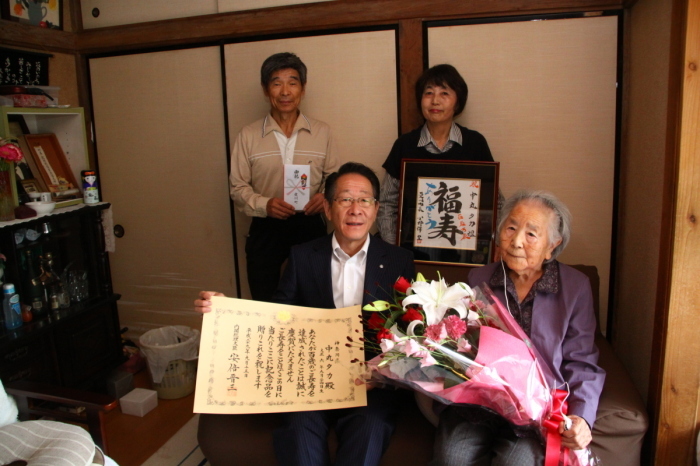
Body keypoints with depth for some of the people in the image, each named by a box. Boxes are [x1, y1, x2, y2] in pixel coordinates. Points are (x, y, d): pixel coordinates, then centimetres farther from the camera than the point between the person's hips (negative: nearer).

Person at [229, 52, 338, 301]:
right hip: (266, 230, 0)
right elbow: (238, 187, 1)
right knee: (264, 304, 10)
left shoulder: (322, 132, 2)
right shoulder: (248, 135, -1)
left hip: (310, 227, 1)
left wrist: (327, 197, -14)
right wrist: (264, 205, -17)